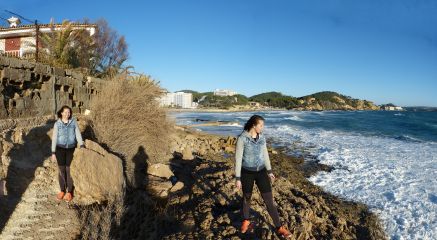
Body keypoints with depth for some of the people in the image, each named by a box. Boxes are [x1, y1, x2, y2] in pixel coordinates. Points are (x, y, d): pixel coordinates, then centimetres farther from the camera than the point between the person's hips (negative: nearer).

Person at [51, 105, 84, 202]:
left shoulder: (74, 122, -2)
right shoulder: (57, 124, -3)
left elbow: (78, 134, -4)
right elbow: (54, 138, -1)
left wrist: (81, 145, -18)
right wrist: (53, 152, -3)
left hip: (71, 149, 0)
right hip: (60, 149, 0)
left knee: (69, 170, 1)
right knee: (62, 170, 5)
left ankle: (69, 192, 13)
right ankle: (62, 190, 21)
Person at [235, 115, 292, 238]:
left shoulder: (261, 137, -2)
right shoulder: (242, 138, -18)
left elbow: (265, 154, 9)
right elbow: (238, 159, -14)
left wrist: (269, 171, 13)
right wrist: (238, 179, -12)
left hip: (261, 171, 3)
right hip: (247, 172, -3)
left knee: (269, 200, 2)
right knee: (247, 197, 17)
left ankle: (279, 228, 15)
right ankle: (246, 221, 43)